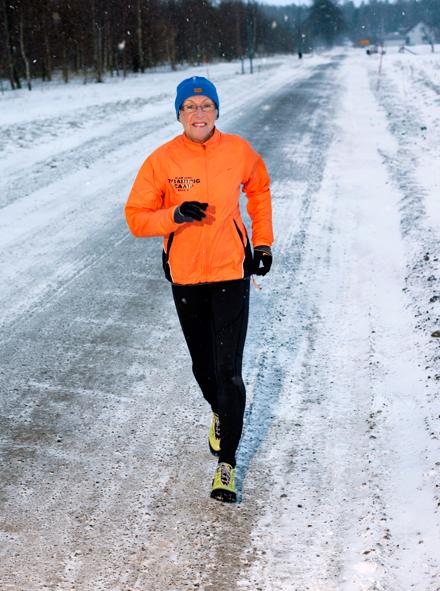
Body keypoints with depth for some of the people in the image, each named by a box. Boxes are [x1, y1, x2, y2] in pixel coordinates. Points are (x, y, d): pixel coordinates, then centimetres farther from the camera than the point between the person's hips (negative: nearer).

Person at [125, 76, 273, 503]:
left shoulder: (239, 152, -5)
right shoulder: (162, 160, -9)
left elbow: (259, 190, 16)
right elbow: (136, 217, -5)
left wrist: (263, 241, 12)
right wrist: (175, 215, -24)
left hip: (231, 272, -1)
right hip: (185, 278, 1)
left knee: (229, 369, -7)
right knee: (202, 363, 17)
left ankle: (227, 463, 3)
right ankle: (219, 412, 49)